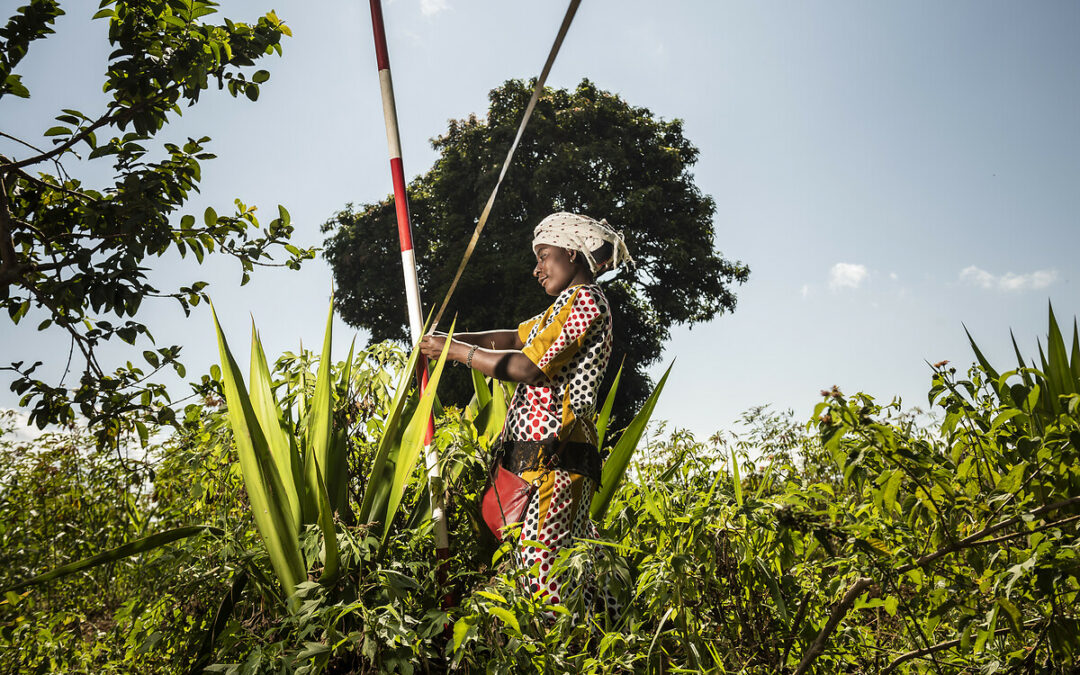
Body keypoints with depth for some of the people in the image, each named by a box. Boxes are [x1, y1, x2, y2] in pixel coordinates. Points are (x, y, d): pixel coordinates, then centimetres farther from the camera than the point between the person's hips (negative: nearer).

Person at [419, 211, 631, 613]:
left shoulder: (584, 300, -7)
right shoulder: (567, 305, 24)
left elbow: (529, 368, -15)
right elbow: (515, 338, 24)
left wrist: (456, 351, -6)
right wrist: (451, 339, 10)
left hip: (553, 456, -10)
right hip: (538, 455, 10)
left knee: (541, 563, -13)